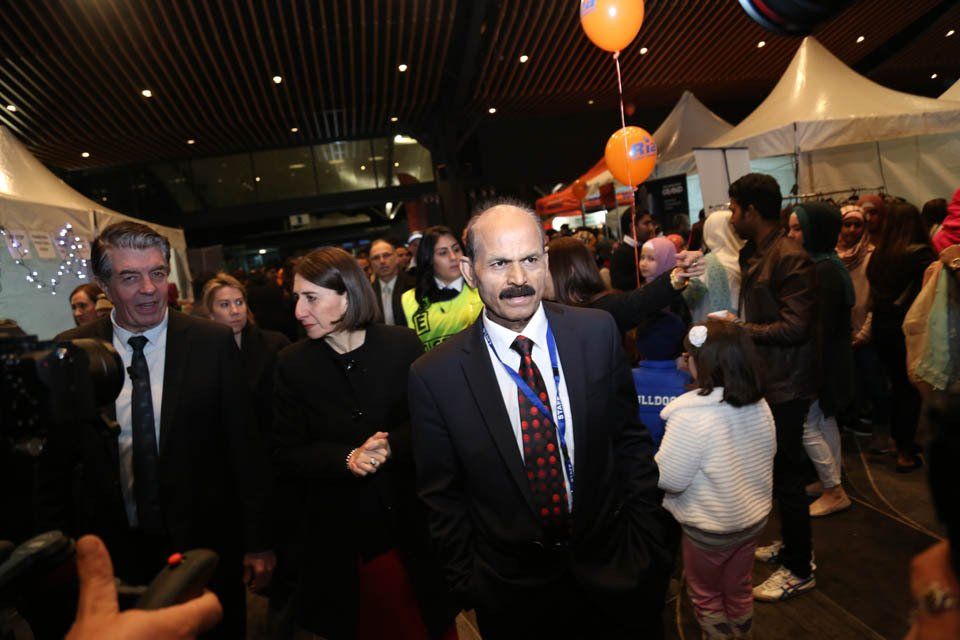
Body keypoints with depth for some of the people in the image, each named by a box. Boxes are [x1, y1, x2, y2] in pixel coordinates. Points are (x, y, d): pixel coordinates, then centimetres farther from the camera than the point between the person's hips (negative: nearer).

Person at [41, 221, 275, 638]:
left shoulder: (214, 344, -12)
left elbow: (244, 447, -9)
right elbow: (55, 462, 4)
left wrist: (258, 542, -7)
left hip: (205, 542, -1)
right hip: (112, 548, 2)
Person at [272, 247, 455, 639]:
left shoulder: (402, 345, -7)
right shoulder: (292, 364, -4)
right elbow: (286, 456, -3)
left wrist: (391, 446, -20)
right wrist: (346, 459, -19)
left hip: (413, 522, 0)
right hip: (340, 536, 1)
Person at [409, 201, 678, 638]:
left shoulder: (597, 332, -11)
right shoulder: (434, 376, -16)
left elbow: (630, 440, -2)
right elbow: (442, 497, -5)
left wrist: (648, 542, 0)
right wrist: (467, 585, -1)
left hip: (613, 568, 2)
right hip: (512, 587, -1)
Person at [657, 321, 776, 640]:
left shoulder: (691, 415, -31)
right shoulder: (760, 405, -9)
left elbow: (668, 480, -25)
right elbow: (767, 454, 8)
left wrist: (657, 457, -6)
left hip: (710, 528, -6)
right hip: (754, 517, 6)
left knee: (706, 594, 19)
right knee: (739, 590, 26)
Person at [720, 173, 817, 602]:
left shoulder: (790, 259, -19)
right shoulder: (754, 255, 10)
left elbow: (795, 327, -23)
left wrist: (739, 329, -17)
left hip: (786, 386, -9)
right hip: (766, 379, 9)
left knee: (786, 475, 2)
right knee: (779, 470, 21)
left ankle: (799, 570, 20)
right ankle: (791, 544, 39)